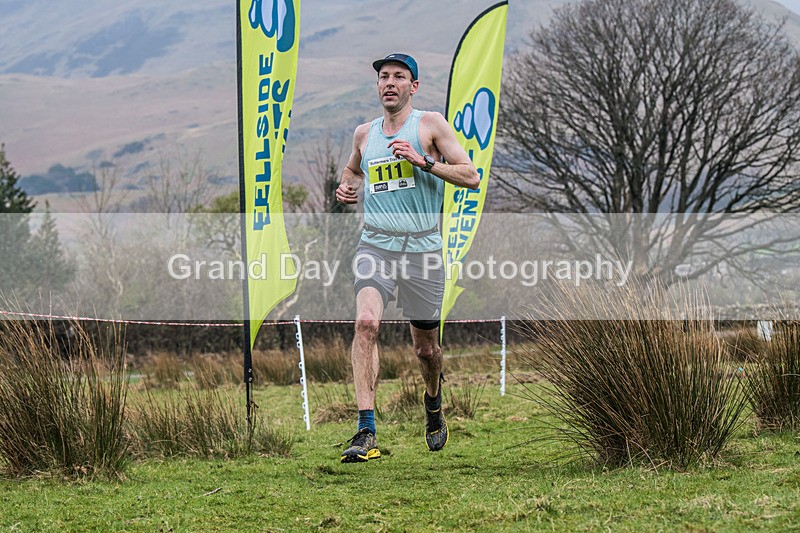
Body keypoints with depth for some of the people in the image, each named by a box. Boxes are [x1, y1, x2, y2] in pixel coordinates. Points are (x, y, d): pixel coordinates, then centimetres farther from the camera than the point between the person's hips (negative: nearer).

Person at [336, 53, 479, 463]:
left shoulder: (430, 124, 1)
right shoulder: (364, 133, 13)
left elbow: (471, 177, -5)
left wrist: (423, 161, -16)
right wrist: (346, 187, 11)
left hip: (422, 247, -2)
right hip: (375, 245, 2)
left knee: (426, 348, 10)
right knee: (366, 323, -25)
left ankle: (433, 407, 45)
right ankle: (366, 433, -28)